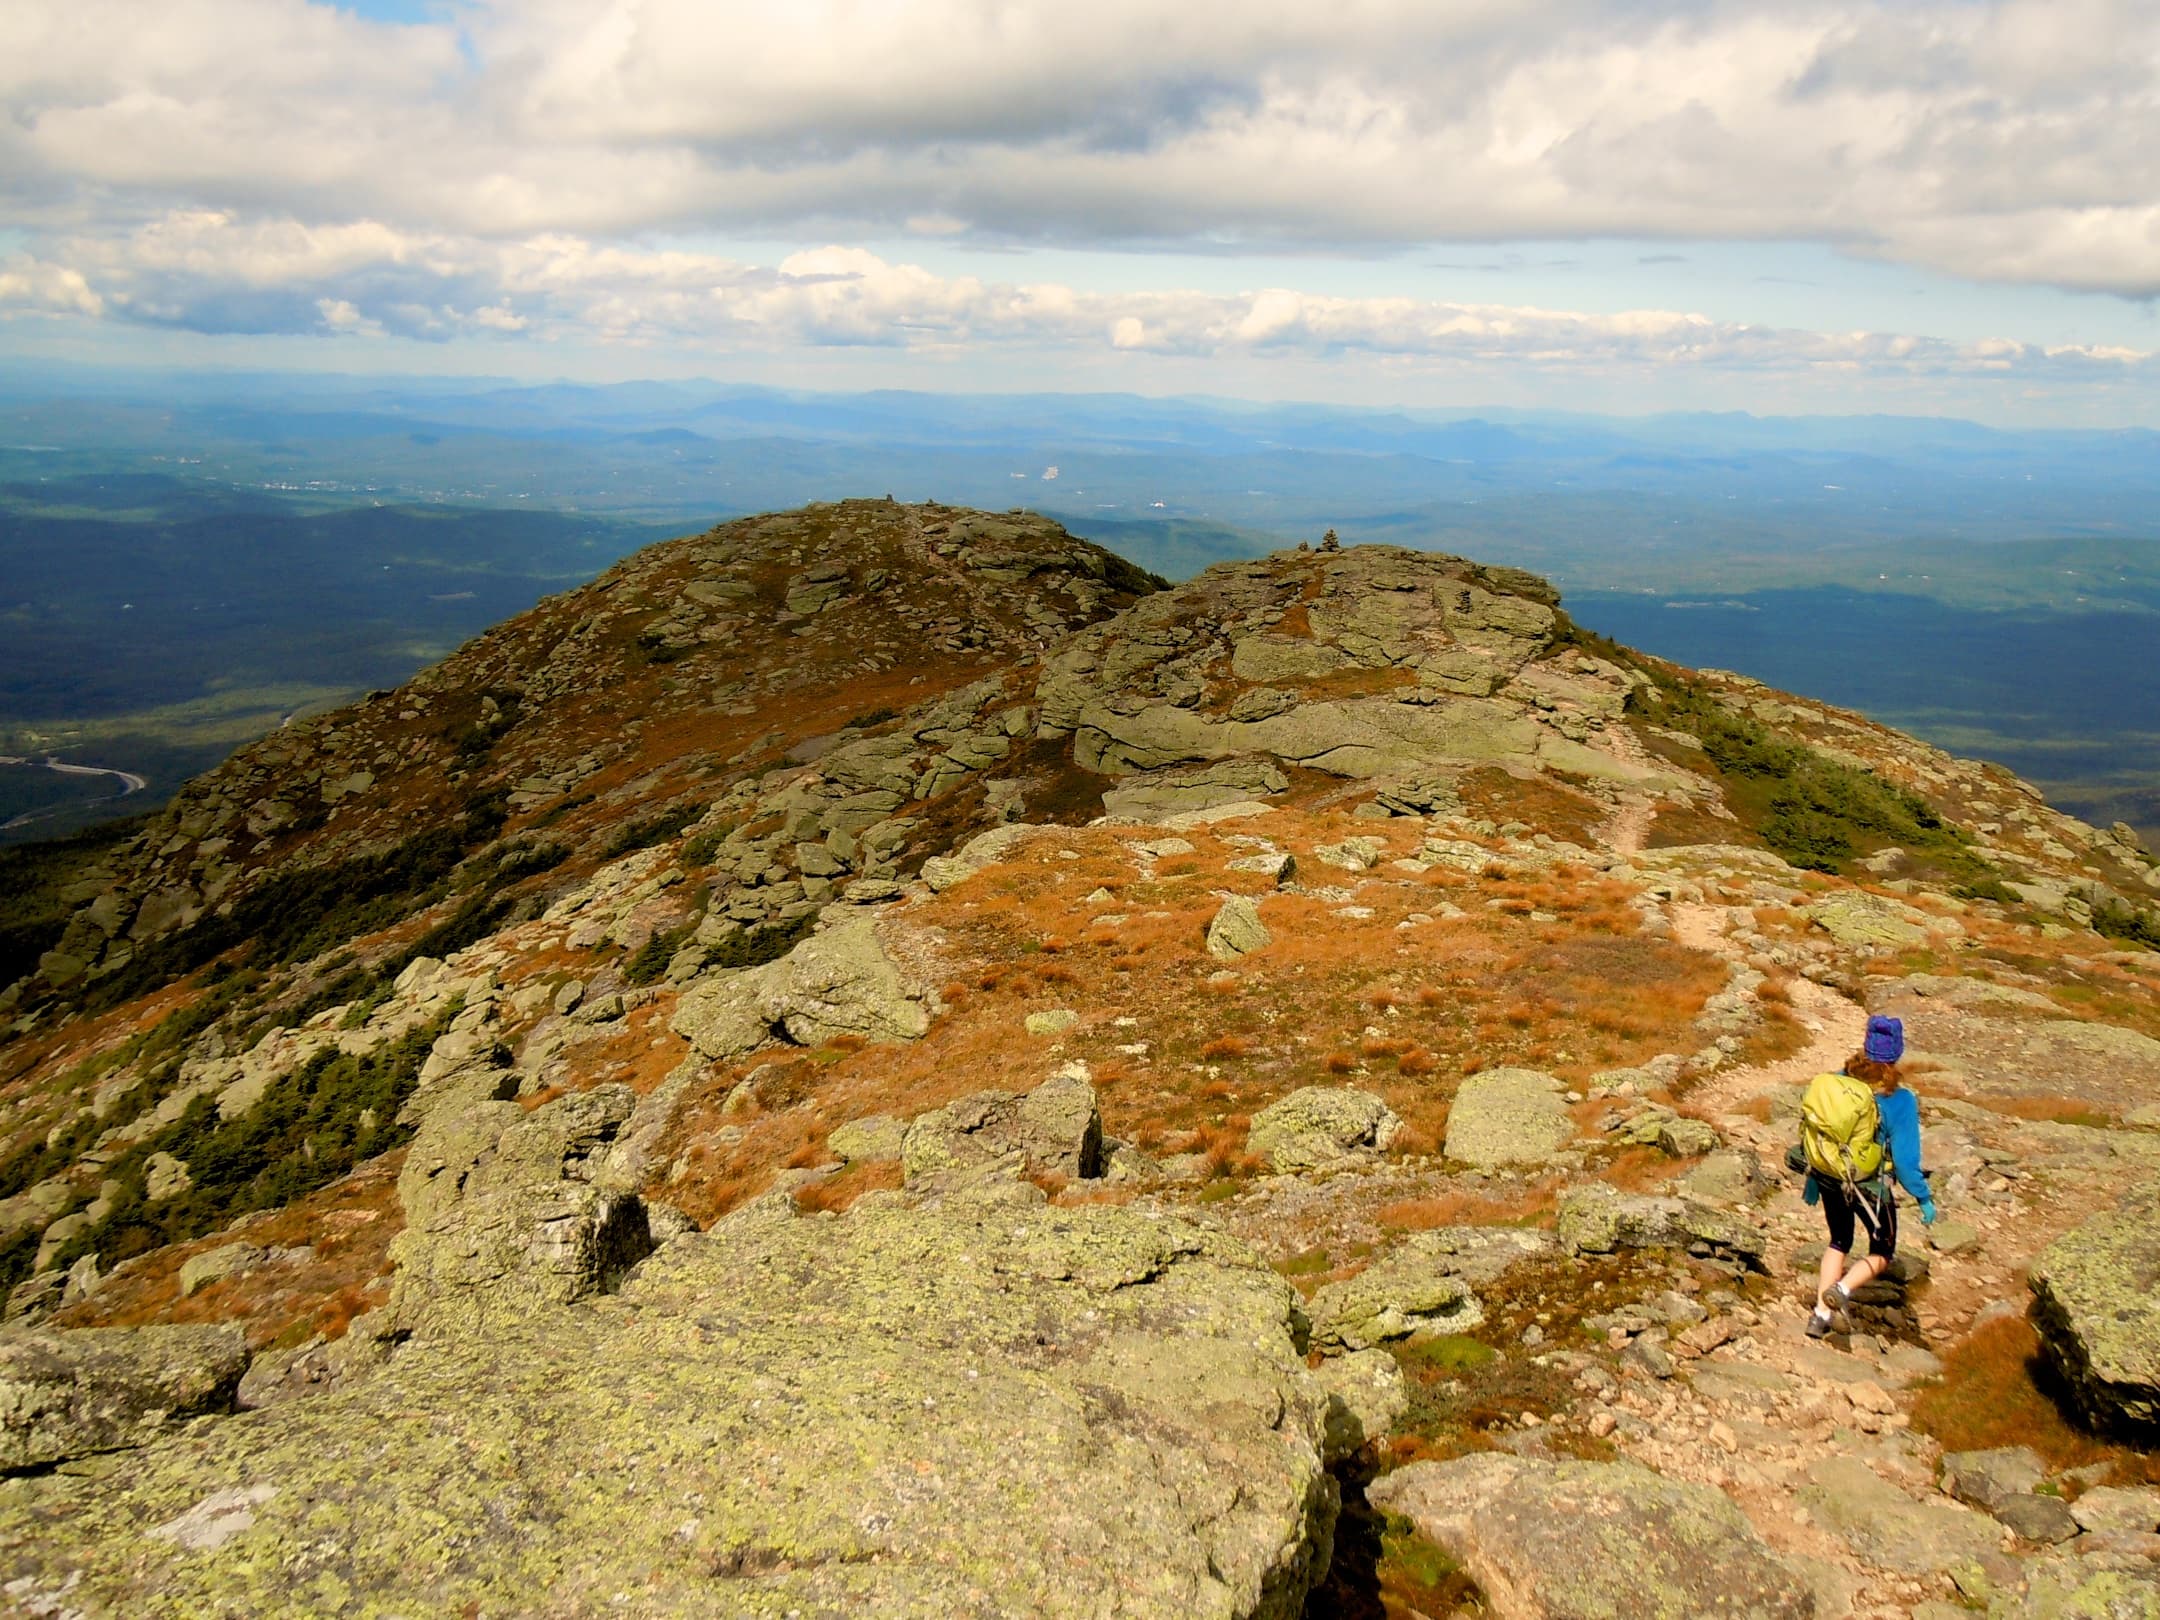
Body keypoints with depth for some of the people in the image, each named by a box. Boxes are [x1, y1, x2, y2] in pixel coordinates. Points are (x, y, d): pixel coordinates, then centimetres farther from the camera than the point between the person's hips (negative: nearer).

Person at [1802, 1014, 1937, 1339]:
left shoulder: (1837, 1082, -10)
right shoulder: (1900, 1101, -22)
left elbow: (1813, 1133, 1)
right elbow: (1905, 1159, -18)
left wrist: (1813, 1178, 15)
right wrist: (1924, 1199, -3)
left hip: (1829, 1178, 4)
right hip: (1870, 1187, -4)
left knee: (1839, 1242, 26)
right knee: (1882, 1252, 21)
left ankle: (1821, 1314, 19)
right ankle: (1842, 1289, -5)